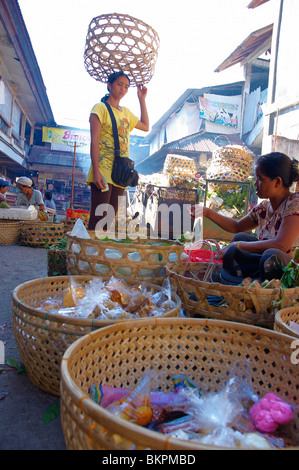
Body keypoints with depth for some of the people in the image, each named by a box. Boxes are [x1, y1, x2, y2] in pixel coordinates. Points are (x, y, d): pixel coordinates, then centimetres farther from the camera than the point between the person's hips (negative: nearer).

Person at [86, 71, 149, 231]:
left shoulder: (126, 112, 22)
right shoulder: (101, 108, 2)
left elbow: (145, 126, 35)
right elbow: (94, 140, -8)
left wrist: (142, 99, 28)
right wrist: (96, 171, -19)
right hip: (103, 171, -6)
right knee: (97, 219, -13)